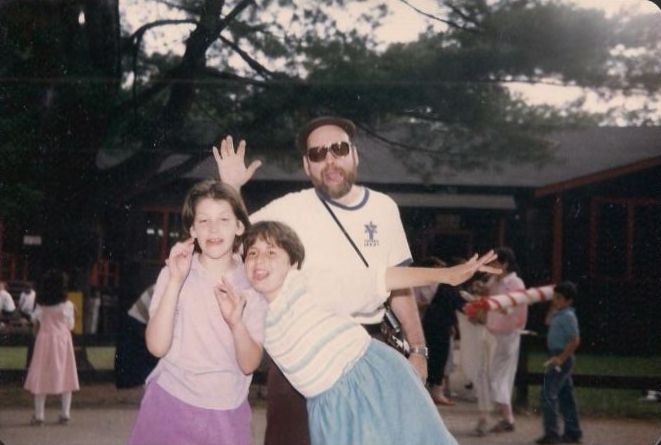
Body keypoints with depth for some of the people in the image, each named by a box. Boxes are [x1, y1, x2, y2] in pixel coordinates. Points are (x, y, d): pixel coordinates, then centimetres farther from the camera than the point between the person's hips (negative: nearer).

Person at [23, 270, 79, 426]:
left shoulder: (40, 305, 0)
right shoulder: (67, 305, -6)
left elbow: (35, 326, 5)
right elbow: (70, 326, -1)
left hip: (44, 340, 1)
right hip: (62, 340, -1)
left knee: (41, 378, 4)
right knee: (65, 378, 7)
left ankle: (38, 415, 4)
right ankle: (65, 414, 6)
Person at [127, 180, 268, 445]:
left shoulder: (252, 285, 0)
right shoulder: (174, 274, -3)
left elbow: (249, 364, -4)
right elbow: (157, 346, -13)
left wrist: (235, 322, -22)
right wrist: (175, 282, -20)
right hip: (170, 406, -1)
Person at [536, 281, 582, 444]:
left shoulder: (568, 316, -16)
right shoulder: (559, 314, 12)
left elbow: (575, 340, -22)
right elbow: (548, 321, 33)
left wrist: (561, 358, -23)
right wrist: (553, 307, 21)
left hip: (561, 359, -10)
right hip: (560, 358, 10)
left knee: (548, 395, -10)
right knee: (566, 396, 14)